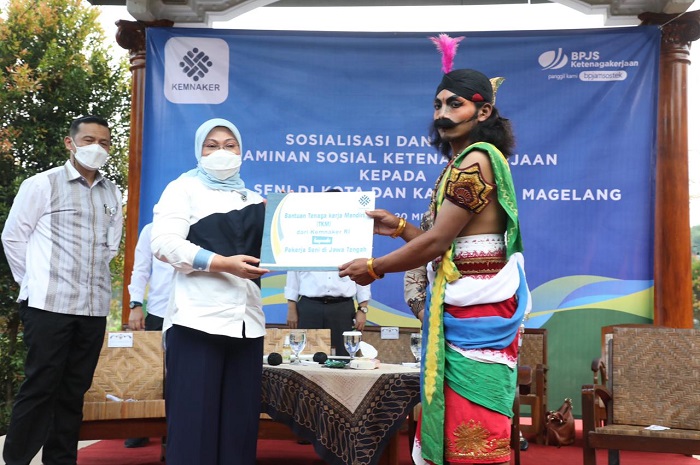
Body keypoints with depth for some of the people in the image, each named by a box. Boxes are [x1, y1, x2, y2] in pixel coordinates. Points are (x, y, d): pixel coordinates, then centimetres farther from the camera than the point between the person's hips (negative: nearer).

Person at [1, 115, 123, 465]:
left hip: (94, 307, 5)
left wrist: (91, 275, 12)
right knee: (40, 387, -1)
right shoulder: (42, 184, -2)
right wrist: (35, 282, 1)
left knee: (74, 390, 10)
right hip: (49, 305, -4)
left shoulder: (112, 194, 11)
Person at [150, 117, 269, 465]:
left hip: (246, 322, 5)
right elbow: (165, 243, -9)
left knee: (240, 420, 5)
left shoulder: (254, 200, 21)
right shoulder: (184, 188, 6)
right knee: (194, 419, -4)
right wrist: (223, 263, -17)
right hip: (198, 320, -5)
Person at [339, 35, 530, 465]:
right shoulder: (463, 162, 17)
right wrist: (399, 227, 14)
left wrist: (374, 268, -4)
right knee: (455, 425, 14)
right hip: (460, 310, 10)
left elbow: (436, 242, -16)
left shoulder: (476, 161, -15)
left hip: (476, 314, -10)